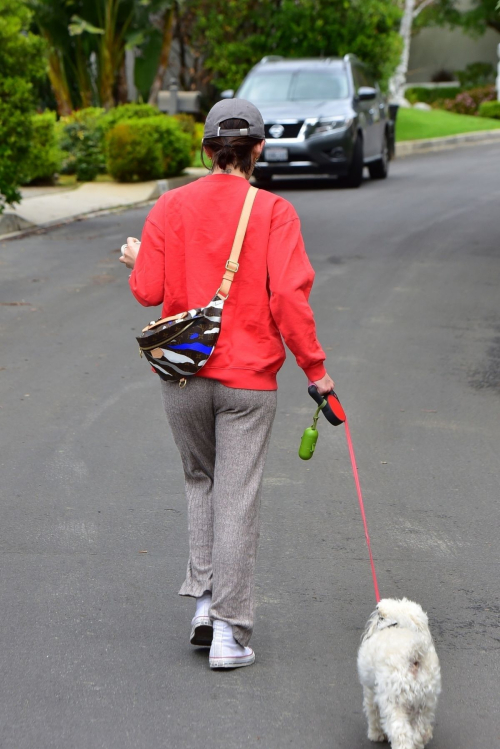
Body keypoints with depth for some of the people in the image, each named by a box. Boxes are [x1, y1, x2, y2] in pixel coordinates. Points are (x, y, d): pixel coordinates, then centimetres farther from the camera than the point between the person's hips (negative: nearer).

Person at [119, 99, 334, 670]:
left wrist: (136, 259, 21)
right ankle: (228, 633, 5)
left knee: (200, 479, 23)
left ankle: (205, 599, 14)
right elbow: (288, 296, -15)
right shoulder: (273, 211, -8)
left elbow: (148, 290, -1)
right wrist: (314, 368, -6)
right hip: (247, 377, -2)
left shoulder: (171, 206, -1)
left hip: (183, 372, 3)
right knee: (237, 497, 4)